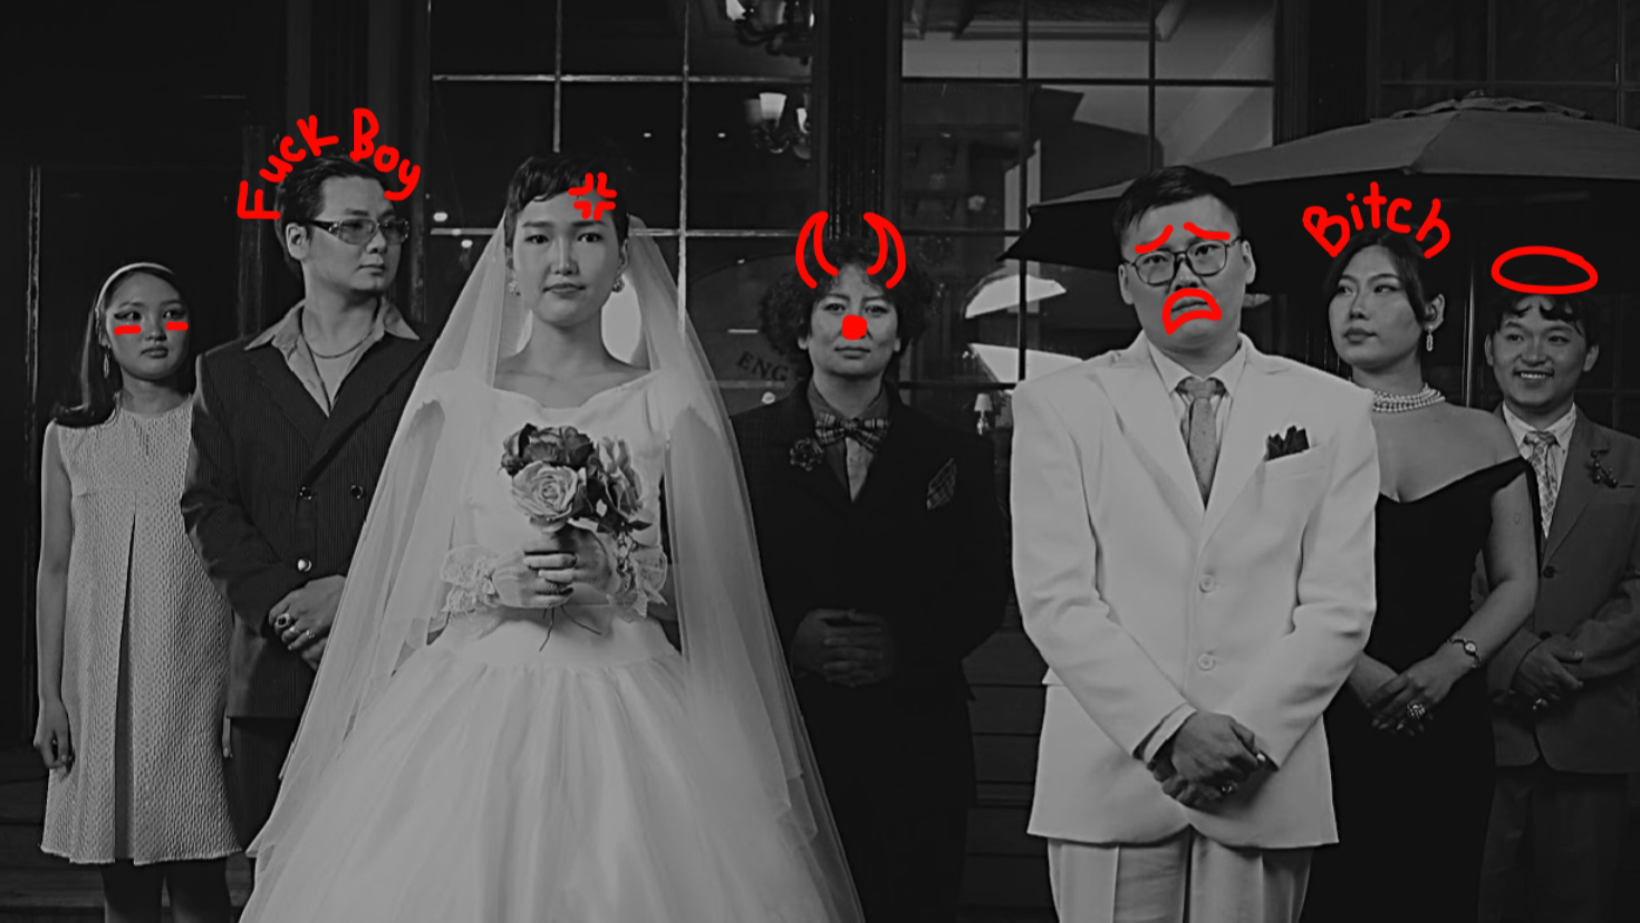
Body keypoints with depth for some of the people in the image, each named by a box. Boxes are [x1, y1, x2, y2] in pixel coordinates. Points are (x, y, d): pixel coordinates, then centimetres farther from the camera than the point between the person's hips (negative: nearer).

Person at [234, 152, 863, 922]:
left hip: (626, 715, 0)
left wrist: (622, 573, -12)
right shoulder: (456, 397, 6)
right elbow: (404, 587, 7)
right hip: (470, 708, 1)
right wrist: (492, 581, -10)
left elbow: (709, 589, 5)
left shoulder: (668, 404, 4)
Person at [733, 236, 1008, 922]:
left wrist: (907, 643, -10)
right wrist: (785, 633, -14)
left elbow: (986, 595, 7)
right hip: (781, 743, -1)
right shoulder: (741, 446, 8)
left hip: (915, 755, 1)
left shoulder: (953, 457, 11)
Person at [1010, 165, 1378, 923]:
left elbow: (1340, 605, 2)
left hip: (1267, 787, 1)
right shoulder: (1060, 406, 4)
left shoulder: (1333, 413, 8)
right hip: (1112, 782, -1)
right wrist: (1170, 731, -12)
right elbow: (1055, 598, -4)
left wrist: (1249, 735, -10)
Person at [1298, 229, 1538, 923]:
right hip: (1326, 716, -2)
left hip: (1448, 721, 2)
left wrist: (1448, 664, -8)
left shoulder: (1481, 437, 10)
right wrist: (1356, 668, -16)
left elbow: (1517, 583, 9)